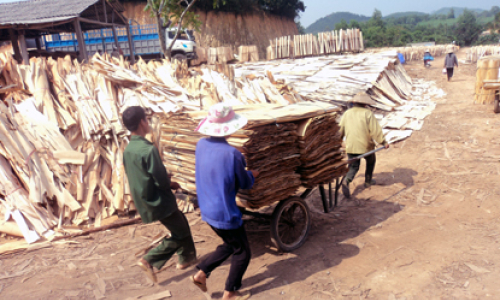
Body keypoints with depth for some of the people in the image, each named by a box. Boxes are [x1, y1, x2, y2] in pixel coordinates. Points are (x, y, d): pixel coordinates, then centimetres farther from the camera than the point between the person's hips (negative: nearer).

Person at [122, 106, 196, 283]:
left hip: (143, 201, 8)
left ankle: (187, 258, 35)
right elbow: (161, 180, -23)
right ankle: (149, 261, 5)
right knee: (180, 234, 9)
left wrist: (168, 184, 10)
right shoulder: (148, 149, -25)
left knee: (181, 221, 23)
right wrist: (171, 185, 0)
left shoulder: (128, 150, 2)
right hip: (159, 202, -8)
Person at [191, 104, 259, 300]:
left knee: (230, 245, 28)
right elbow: (245, 184, -11)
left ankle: (201, 273, 24)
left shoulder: (201, 145, -5)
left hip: (207, 210, 7)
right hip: (225, 214, -7)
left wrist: (246, 174, 10)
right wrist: (251, 175, 11)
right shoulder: (231, 154, -25)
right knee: (242, 252, 15)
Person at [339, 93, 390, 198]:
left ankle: (346, 181, -18)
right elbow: (375, 129, -13)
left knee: (353, 166, 10)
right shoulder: (367, 113, -8)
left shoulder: (347, 113, 6)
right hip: (365, 145, -3)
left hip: (350, 146, 3)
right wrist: (383, 142, -8)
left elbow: (341, 130, 11)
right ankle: (368, 181, 35)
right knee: (371, 160, 26)